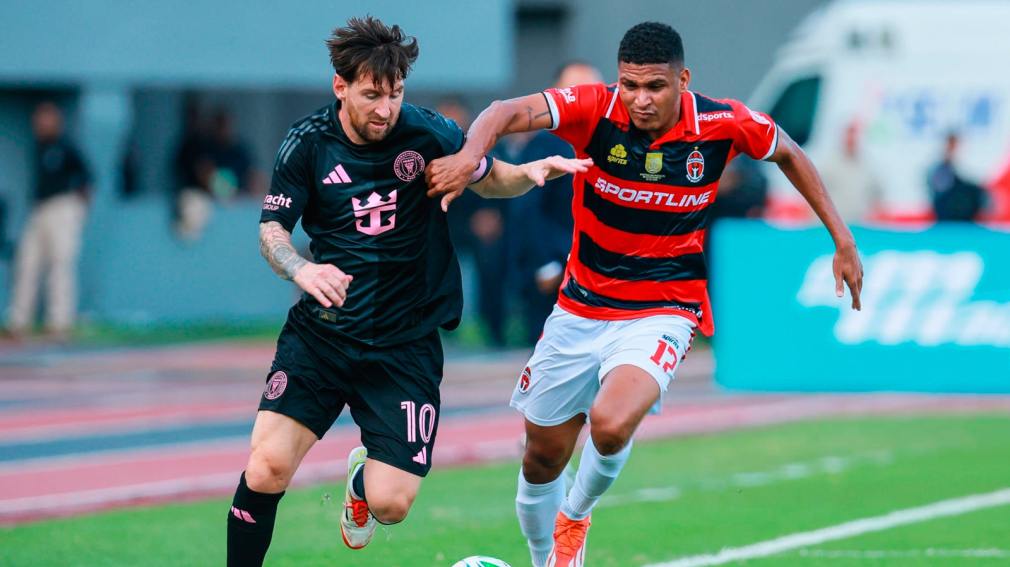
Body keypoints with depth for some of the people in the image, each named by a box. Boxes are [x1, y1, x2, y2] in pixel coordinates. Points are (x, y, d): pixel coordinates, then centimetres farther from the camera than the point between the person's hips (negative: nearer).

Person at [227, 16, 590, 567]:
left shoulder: (428, 134, -7)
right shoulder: (308, 142, -5)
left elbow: (489, 180, 11)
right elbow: (272, 230, -3)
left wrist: (534, 170, -12)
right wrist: (302, 270, -26)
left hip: (405, 342, 0)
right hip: (320, 331, 0)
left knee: (391, 504, -7)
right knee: (266, 468, -18)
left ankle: (364, 478, 31)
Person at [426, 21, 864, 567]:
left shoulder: (724, 124, -13)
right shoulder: (597, 108, -17)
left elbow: (788, 153, 8)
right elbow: (508, 112, -32)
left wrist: (842, 239, 8)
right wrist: (470, 154, -53)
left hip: (663, 312, -2)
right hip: (580, 310, 2)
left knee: (611, 424, -29)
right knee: (542, 460, 12)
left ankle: (574, 516, 4)